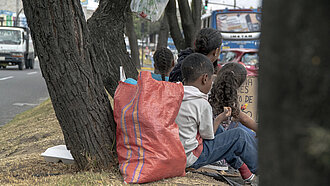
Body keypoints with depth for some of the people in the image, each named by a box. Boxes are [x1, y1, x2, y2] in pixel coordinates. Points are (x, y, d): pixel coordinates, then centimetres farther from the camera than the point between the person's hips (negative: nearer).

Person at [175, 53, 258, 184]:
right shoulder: (202, 104, -21)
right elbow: (208, 136, -11)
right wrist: (220, 118, 6)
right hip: (191, 159, -8)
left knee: (216, 128, 27)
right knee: (239, 135, -1)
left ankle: (240, 165, 35)